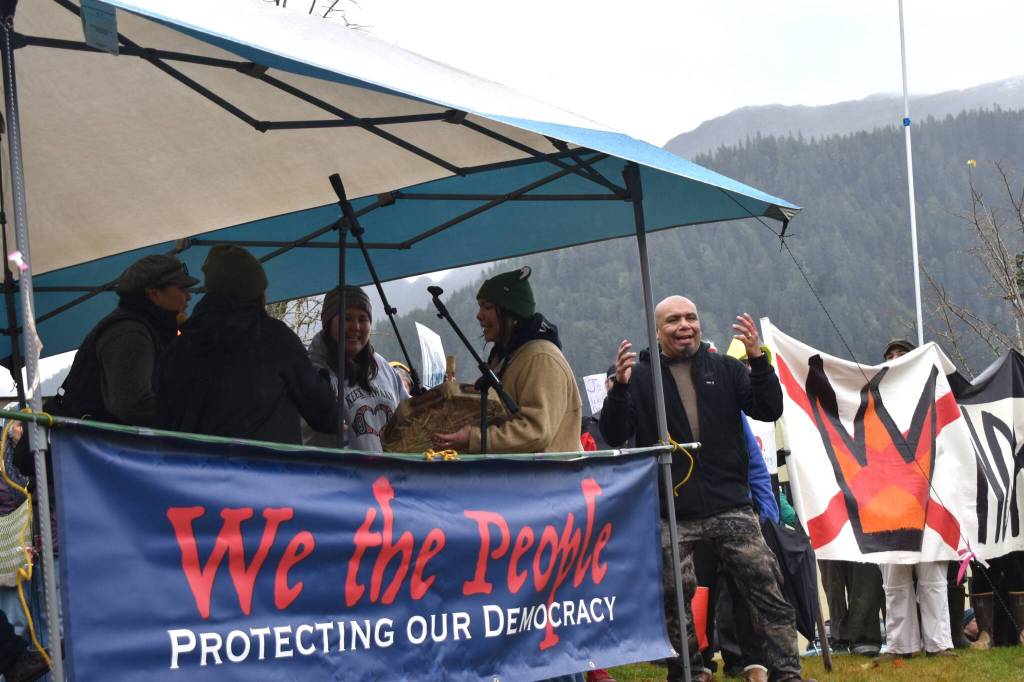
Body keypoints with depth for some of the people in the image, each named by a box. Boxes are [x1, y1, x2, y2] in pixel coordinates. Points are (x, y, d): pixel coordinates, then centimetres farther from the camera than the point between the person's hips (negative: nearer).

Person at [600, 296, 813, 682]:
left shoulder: (726, 370, 11)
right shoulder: (639, 375, 6)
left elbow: (769, 411, 3)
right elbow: (614, 436, -1)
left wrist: (759, 361, -11)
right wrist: (619, 388, -17)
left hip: (730, 506, 1)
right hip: (669, 515, -1)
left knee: (766, 587, -4)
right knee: (673, 600, -1)